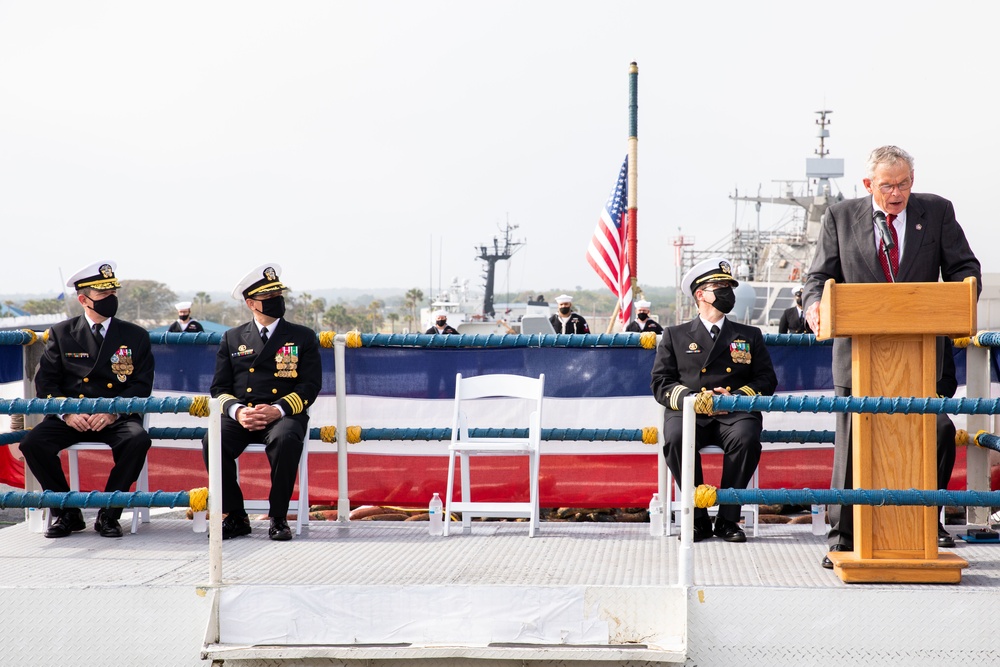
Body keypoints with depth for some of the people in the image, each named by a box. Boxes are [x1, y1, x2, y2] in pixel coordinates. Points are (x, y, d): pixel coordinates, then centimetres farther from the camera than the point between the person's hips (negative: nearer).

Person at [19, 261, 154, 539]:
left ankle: (109, 514, -17)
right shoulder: (61, 333, 10)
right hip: (71, 417, 1)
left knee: (138, 440, -34)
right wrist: (66, 412, -14)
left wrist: (113, 412, -15)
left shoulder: (136, 336, 9)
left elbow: (142, 386, 2)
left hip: (116, 418, -1)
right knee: (33, 443, -27)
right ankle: (67, 513, -8)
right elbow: (45, 382, 5)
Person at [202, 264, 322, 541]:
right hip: (240, 416, 2)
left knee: (286, 440, -38)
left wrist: (277, 410, -15)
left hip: (284, 414, -2)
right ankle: (235, 517, -15)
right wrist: (238, 411, -12)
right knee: (212, 442, -30)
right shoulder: (232, 338, 17)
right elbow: (220, 387, 11)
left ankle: (278, 518, -22)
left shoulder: (303, 337, 12)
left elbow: (310, 385, 2)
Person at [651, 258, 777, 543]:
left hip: (735, 414, 1)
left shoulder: (750, 336, 23)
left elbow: (767, 380, 13)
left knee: (747, 438, -35)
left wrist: (737, 397, -7)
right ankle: (698, 519, -21)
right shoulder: (675, 336, 18)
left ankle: (728, 519, -21)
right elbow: (660, 383, 9)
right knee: (676, 439, -35)